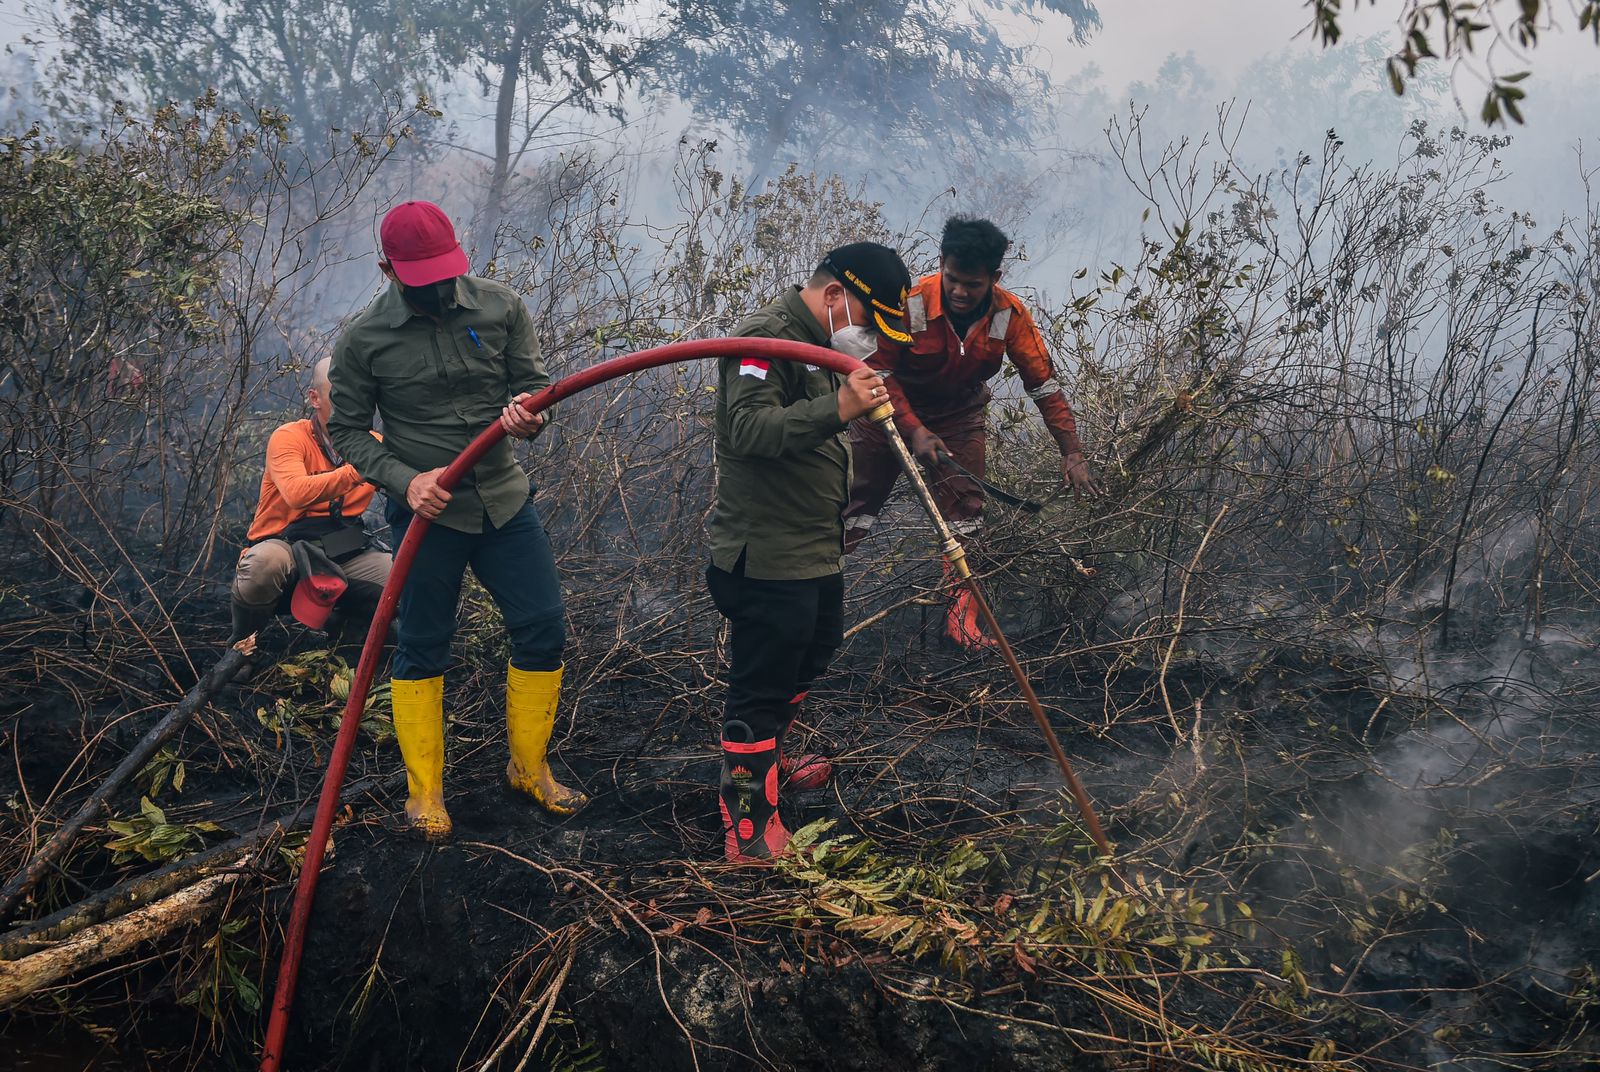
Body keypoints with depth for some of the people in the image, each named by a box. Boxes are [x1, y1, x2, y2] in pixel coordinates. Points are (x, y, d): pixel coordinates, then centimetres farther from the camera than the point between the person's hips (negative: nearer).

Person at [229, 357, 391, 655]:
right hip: (285, 546, -4)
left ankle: (343, 631, 11)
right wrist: (357, 471, -40)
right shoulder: (289, 438, -11)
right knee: (267, 562, -39)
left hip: (345, 554, 4)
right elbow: (296, 493, -31)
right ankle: (241, 644, -7)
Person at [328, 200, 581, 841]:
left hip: (505, 499, 3)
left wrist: (527, 411, -22)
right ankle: (425, 793, 22)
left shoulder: (500, 307, -3)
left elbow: (534, 380, 3)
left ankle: (529, 768, 25)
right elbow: (347, 430, -1)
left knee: (543, 630, 4)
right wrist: (405, 479, -17)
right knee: (422, 648, 6)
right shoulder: (365, 340, -8)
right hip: (428, 512, -3)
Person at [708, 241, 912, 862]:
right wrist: (836, 409, -45)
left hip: (814, 551, 11)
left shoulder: (819, 342, 14)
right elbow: (748, 428, -34)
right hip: (767, 559, -11)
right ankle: (749, 826, 8)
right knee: (761, 688, -3)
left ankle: (766, 761, 47)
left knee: (812, 656, 26)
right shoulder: (769, 336, -19)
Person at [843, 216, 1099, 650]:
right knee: (855, 504, 0)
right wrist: (914, 431, -32)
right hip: (894, 408, -2)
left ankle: (962, 616, 6)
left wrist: (1072, 453, -21)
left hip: (960, 415, 2)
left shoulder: (1010, 315, -22)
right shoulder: (909, 304, -31)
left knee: (965, 516, -1)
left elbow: (1044, 385, -16)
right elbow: (879, 373, -22)